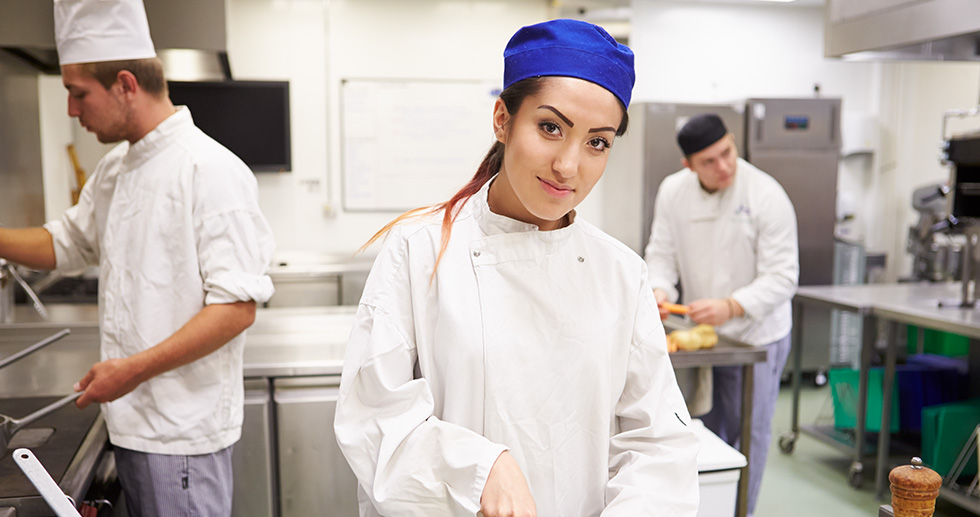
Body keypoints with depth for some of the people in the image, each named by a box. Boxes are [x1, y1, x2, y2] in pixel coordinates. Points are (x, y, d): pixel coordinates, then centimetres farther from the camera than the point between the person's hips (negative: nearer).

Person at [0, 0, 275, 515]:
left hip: (184, 429, -8)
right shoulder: (115, 169, 10)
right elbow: (65, 243, 26)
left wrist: (136, 369, -23)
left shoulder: (211, 170, -18)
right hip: (132, 419, 8)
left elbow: (237, 307, -22)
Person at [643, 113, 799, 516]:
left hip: (755, 336, -4)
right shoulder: (673, 191, -7)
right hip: (700, 332, 4)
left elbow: (782, 277, -22)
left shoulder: (767, 196, -21)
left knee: (748, 432, 7)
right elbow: (662, 252, -1)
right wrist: (660, 290, -21)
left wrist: (731, 307, -36)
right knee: (708, 430, 18)